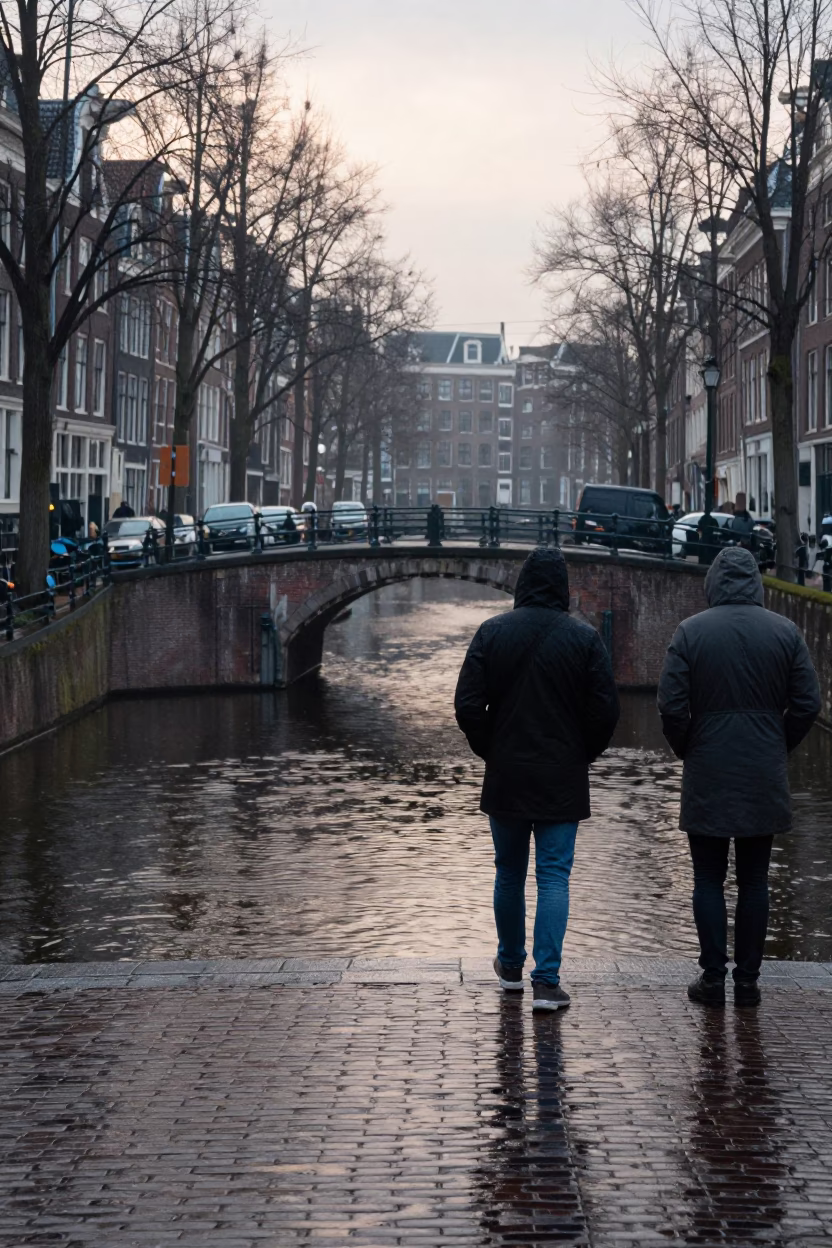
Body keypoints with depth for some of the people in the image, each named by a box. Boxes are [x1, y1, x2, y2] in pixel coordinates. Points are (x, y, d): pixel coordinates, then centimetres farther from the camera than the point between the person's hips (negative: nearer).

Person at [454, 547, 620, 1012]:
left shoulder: (492, 633, -3)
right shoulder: (584, 638, -7)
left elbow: (468, 705, -5)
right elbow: (606, 710, -7)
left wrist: (491, 751, 10)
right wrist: (582, 756, 8)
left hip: (506, 777, 2)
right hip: (562, 781, -2)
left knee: (510, 873, 16)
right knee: (555, 877, -1)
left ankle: (511, 965, 30)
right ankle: (547, 981, -7)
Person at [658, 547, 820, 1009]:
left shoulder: (690, 632, -6)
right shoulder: (786, 632, 0)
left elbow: (672, 708, -9)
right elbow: (807, 705, -1)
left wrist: (686, 751, 8)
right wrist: (778, 749, 12)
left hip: (707, 779, -2)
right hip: (764, 780, 2)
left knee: (708, 880, 6)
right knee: (754, 881, 9)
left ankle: (713, 977, 6)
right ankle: (748, 979, 11)